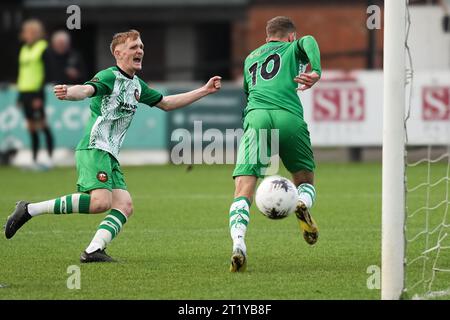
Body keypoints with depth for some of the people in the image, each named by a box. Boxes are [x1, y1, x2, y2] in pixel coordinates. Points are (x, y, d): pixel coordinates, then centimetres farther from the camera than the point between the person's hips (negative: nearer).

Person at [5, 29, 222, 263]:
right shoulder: (109, 77, -7)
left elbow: (166, 103, 33)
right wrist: (68, 93, -51)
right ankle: (30, 209, -18)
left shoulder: (136, 85, 20)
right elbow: (86, 90, -27)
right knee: (100, 201, -25)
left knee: (125, 206, -7)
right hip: (94, 148, -9)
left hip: (110, 155, 9)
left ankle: (93, 251, -15)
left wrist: (204, 91, 31)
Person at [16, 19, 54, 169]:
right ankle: (34, 160, 11)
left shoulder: (43, 49, -6)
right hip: (25, 92, 7)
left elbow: (46, 73, -11)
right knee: (31, 126, 8)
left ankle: (50, 157, -2)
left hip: (36, 92, -7)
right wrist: (20, 96, 17)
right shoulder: (24, 49, 17)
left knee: (41, 124, -8)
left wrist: (40, 95, -17)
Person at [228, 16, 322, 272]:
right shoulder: (293, 49, 24)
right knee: (305, 181, 19)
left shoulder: (250, 59, 35)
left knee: (243, 190, -7)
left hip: (256, 117, 1)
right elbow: (309, 41, 1)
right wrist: (316, 72, -13)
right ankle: (303, 204, -16)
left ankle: (238, 243, -32)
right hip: (289, 118, -1)